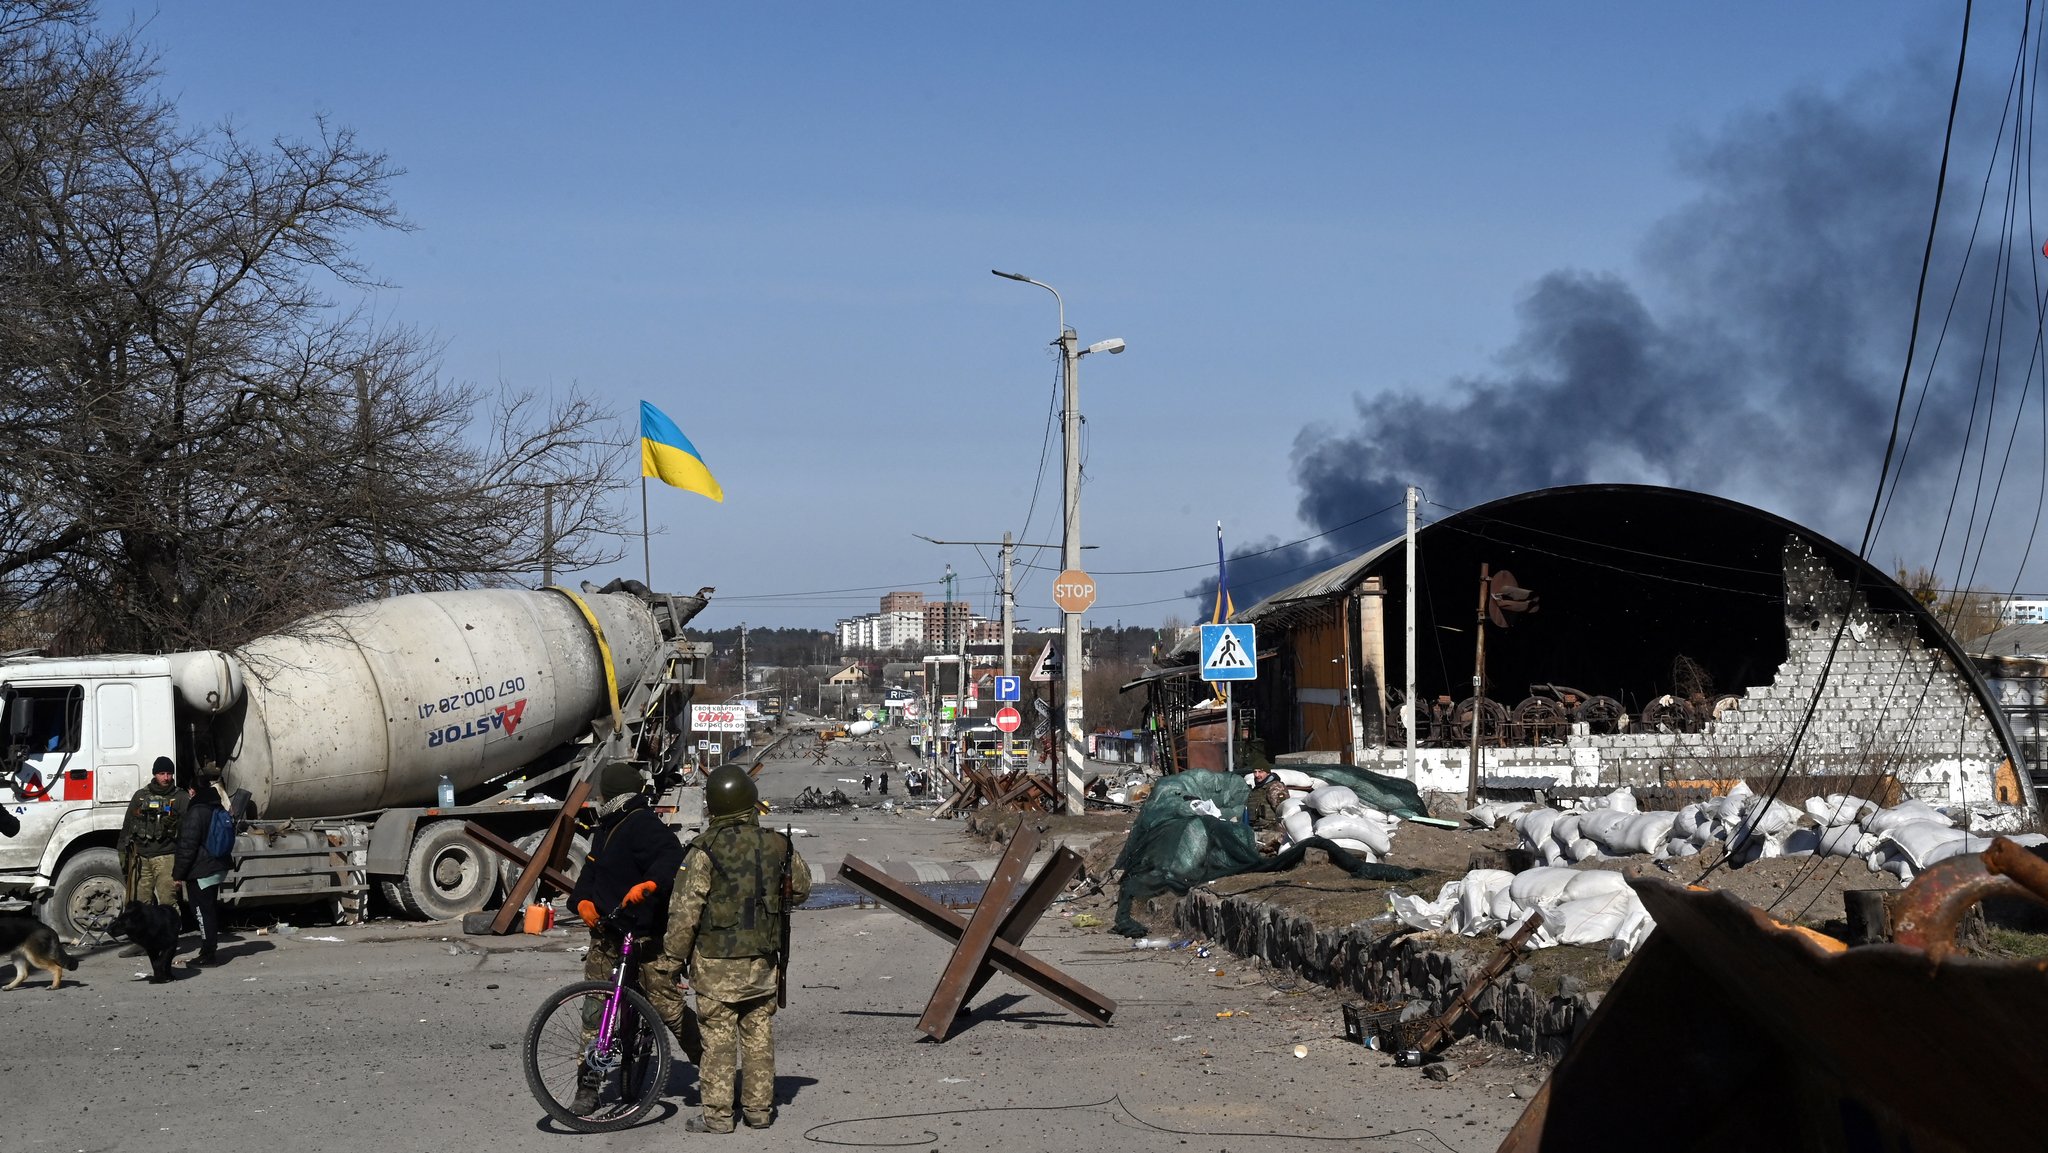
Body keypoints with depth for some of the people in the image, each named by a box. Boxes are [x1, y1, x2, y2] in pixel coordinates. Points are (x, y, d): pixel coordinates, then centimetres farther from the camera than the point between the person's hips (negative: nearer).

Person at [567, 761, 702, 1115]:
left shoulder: (645, 825, -14)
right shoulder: (606, 829, 17)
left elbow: (671, 857, -30)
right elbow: (591, 872, 18)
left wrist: (650, 883, -48)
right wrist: (582, 901, -3)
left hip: (646, 937, -9)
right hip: (606, 932, 9)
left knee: (666, 1005, -6)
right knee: (595, 1009, 6)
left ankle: (709, 1062, 12)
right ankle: (588, 1087, 11)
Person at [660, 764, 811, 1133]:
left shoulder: (704, 852, -15)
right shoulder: (778, 846, -1)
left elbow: (684, 912, -14)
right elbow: (801, 889, 16)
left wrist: (672, 956, -2)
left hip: (716, 963, -4)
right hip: (763, 960, 4)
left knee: (718, 1038, 3)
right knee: (759, 1035, 13)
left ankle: (717, 1116, 5)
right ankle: (759, 1109, 19)